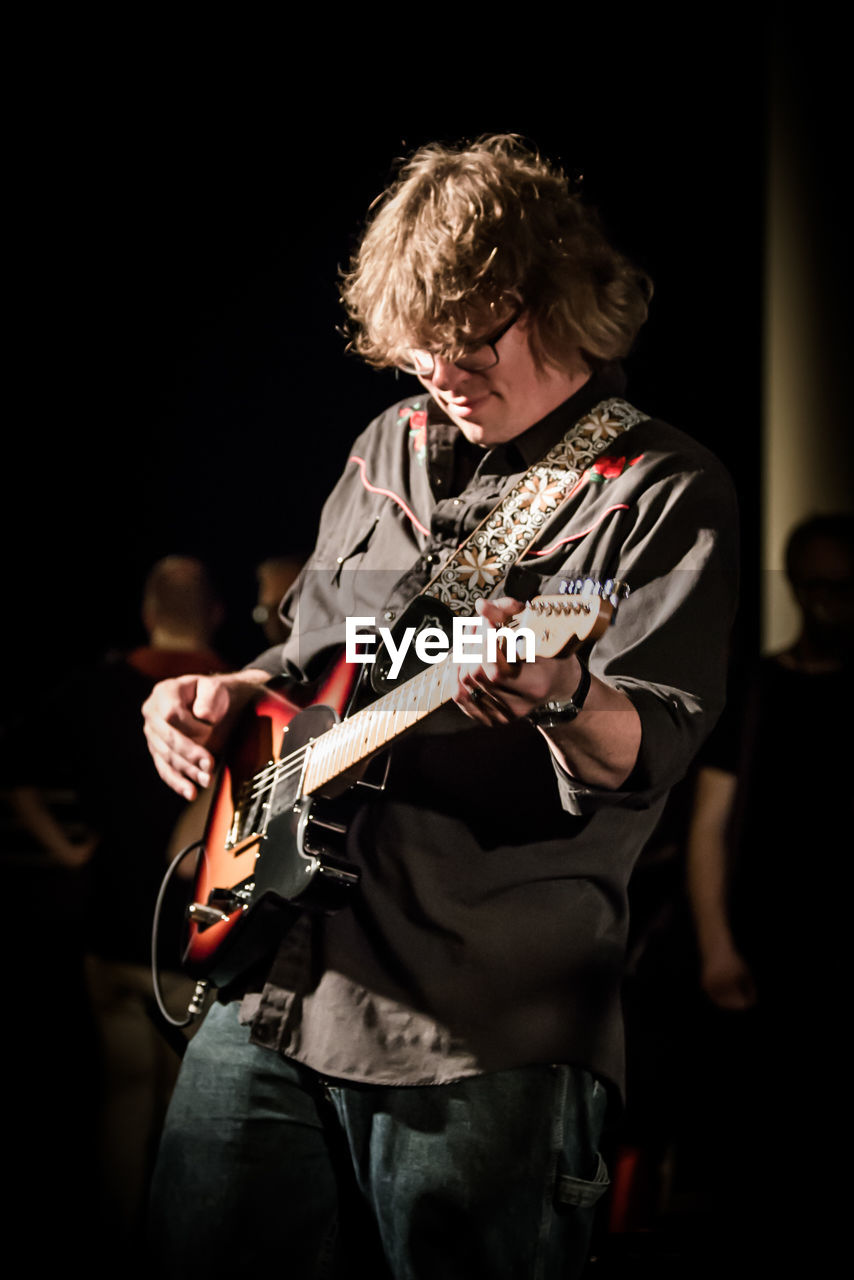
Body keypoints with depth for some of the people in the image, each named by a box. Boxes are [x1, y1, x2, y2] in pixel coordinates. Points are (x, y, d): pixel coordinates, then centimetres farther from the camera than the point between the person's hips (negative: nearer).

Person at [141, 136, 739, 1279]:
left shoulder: (664, 490, -5)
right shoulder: (392, 447, 15)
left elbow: (652, 749, -17)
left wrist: (563, 698, -39)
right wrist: (226, 698, 5)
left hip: (478, 1039, -6)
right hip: (268, 981, 7)